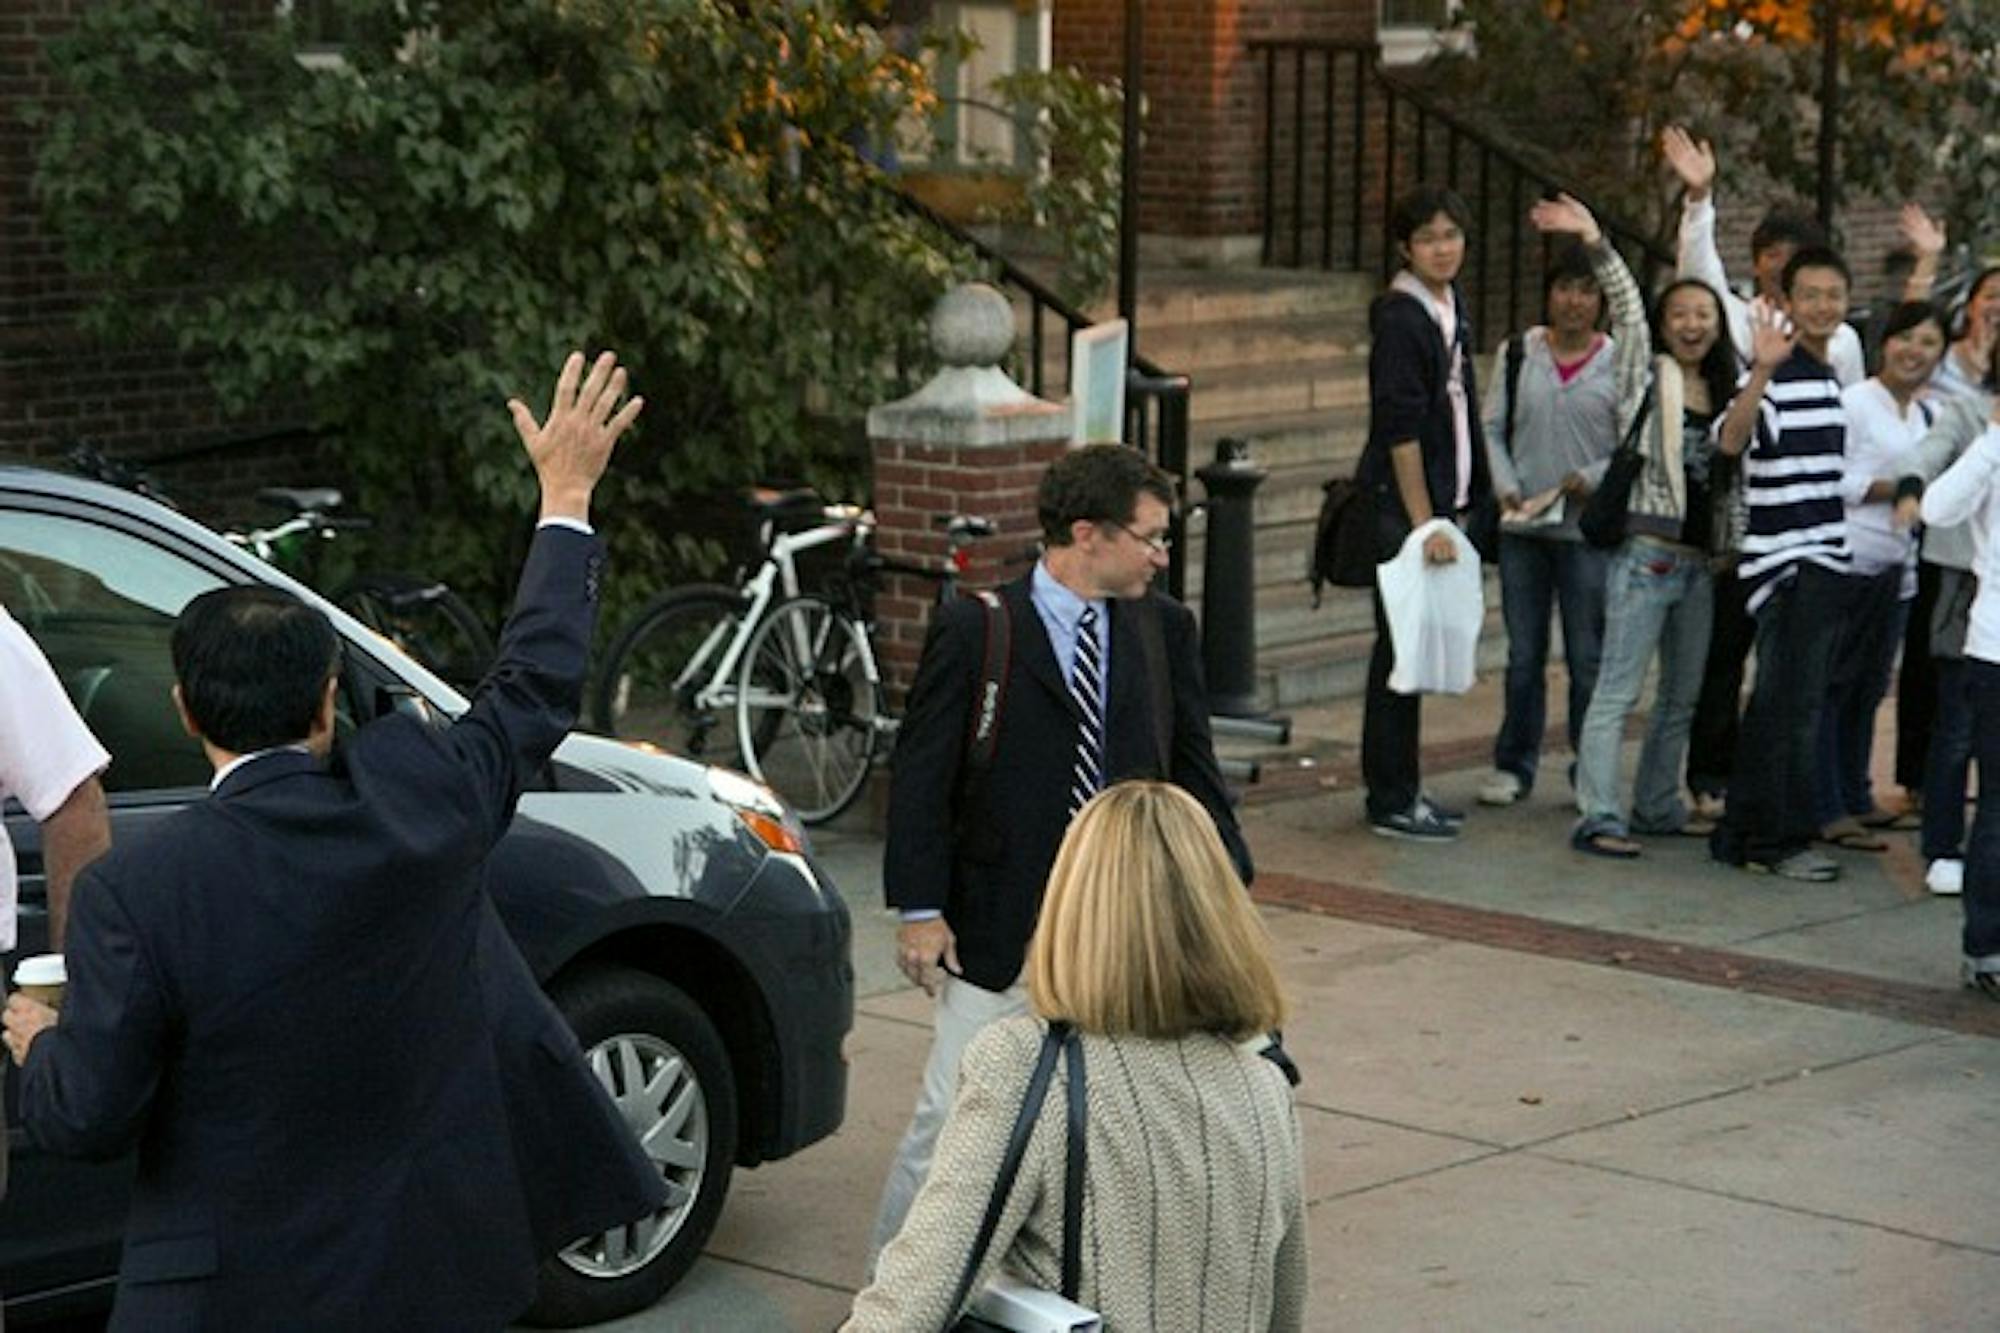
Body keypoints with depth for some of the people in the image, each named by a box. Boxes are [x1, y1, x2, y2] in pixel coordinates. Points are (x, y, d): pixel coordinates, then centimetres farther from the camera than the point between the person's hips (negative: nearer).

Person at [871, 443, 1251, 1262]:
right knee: (951, 1117, 1)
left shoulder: (1165, 629, 6)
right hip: (999, 932, -4)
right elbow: (920, 775, -6)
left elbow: (1193, 767, 12)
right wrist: (919, 908, -10)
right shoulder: (974, 632, -8)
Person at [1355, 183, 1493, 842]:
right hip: (1400, 501, -9)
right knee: (1401, 646, -4)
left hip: (1444, 497, 9)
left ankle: (1402, 790, 21)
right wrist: (1425, 523, -20)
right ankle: (1390, 801, 2)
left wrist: (1462, 506, 15)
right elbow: (1401, 430, -18)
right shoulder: (1399, 318, -15)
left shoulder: (1451, 304, 11)